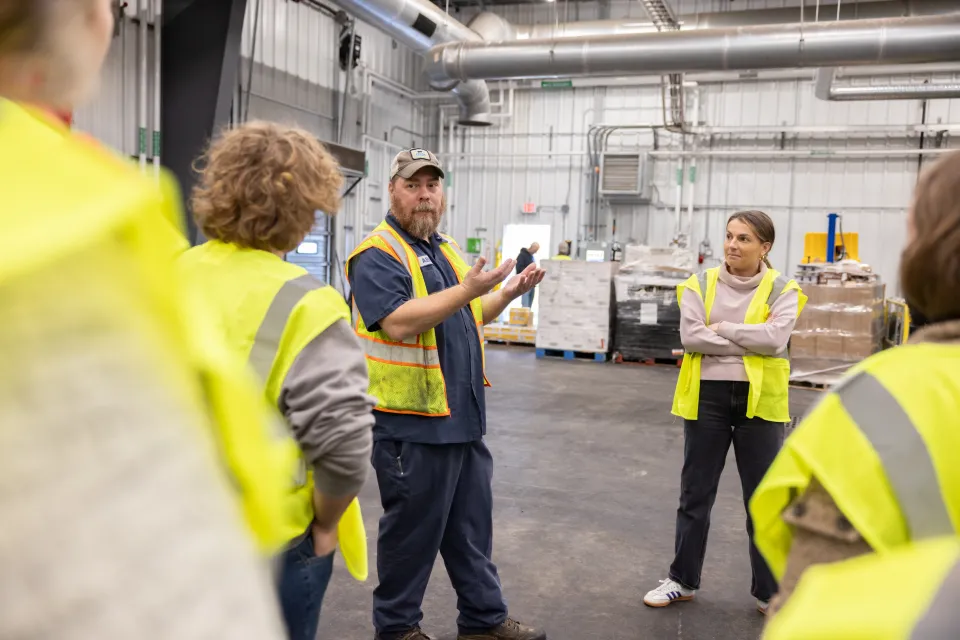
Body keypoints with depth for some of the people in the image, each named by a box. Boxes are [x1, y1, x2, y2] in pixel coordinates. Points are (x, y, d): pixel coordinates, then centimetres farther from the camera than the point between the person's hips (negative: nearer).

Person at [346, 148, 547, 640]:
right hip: (411, 421, -8)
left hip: (463, 416, 8)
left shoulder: (446, 250, 15)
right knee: (412, 530, 6)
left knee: (472, 525, 17)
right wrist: (468, 289, -28)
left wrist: (509, 293, 9)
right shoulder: (377, 255, -11)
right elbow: (398, 323, -26)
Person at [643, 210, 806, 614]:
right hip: (708, 396, 1)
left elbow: (775, 338, -18)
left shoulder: (782, 290, -1)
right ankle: (682, 580, 27)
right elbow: (690, 336, -13)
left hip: (759, 400, -1)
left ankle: (769, 591, 25)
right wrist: (749, 343, -14)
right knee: (695, 494, 12)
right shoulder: (701, 285, 2)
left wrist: (722, 328, -13)